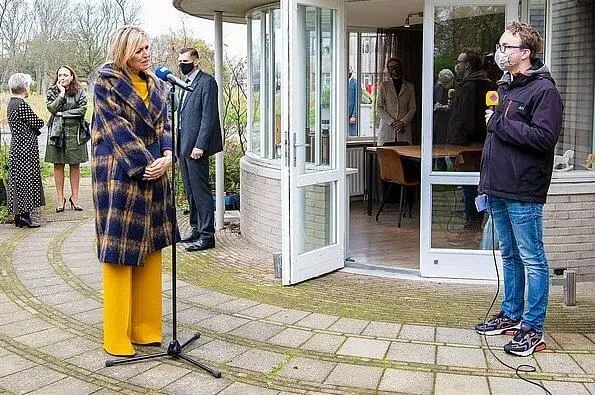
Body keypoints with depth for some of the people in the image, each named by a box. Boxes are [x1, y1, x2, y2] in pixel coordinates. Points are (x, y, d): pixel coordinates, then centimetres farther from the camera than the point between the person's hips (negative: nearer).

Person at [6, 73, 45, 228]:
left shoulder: (11, 103, 13)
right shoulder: (22, 105, -17)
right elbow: (37, 123, -13)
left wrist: (34, 128, 2)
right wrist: (41, 121, 7)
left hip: (16, 144, 10)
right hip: (26, 146, -10)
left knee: (17, 179, 10)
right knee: (26, 179, -6)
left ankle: (18, 215, 15)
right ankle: (25, 215, -4)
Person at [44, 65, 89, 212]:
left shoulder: (79, 92, 4)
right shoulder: (52, 92, 6)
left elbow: (83, 109, -9)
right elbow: (52, 108, -10)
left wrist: (63, 113, -9)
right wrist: (62, 93, -10)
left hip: (75, 131, -1)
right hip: (57, 131, 1)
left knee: (75, 165, 4)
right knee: (58, 165, 3)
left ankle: (74, 197, 12)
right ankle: (60, 198, 10)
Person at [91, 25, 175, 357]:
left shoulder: (154, 84, 14)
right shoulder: (106, 82, -5)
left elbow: (164, 124, 8)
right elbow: (116, 128, -13)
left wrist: (167, 156, -11)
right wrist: (146, 165, -17)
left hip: (154, 171, 7)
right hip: (120, 174, -7)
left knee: (150, 250, 9)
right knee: (121, 252, -4)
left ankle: (146, 327, 19)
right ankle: (117, 336, 4)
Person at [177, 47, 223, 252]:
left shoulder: (206, 82, -8)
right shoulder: (185, 84, 19)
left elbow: (208, 116, -15)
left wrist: (200, 145, -20)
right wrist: (178, 146, 15)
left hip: (196, 146, -9)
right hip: (184, 146, 9)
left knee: (200, 191, -8)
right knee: (190, 191, 13)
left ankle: (207, 235, -5)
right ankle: (197, 229, 22)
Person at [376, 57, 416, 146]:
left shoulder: (409, 86, 12)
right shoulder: (383, 86, 8)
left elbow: (412, 108, 8)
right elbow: (379, 107, 2)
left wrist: (403, 122, -8)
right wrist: (392, 122, -9)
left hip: (404, 128, 1)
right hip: (387, 127, -1)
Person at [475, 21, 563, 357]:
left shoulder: (544, 90, -11)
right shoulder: (505, 87, 16)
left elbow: (544, 137, -24)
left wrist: (500, 124, -15)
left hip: (523, 193, -9)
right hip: (499, 190, 9)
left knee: (532, 260, -2)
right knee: (510, 256, 18)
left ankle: (533, 330, 4)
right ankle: (511, 315, 30)